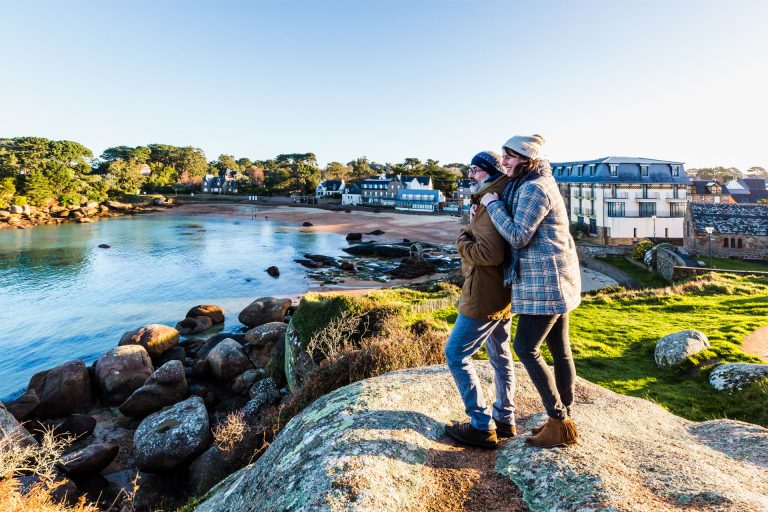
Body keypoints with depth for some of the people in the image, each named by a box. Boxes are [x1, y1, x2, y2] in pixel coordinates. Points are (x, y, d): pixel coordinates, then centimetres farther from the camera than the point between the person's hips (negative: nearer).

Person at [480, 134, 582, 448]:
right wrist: (486, 207, 10)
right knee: (559, 349, 14)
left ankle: (559, 424, 8)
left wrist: (492, 204, -10)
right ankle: (563, 417, 25)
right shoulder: (535, 185, 16)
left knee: (526, 349, -4)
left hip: (546, 280, -10)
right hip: (553, 279, 10)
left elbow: (518, 236, -21)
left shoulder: (534, 188, -16)